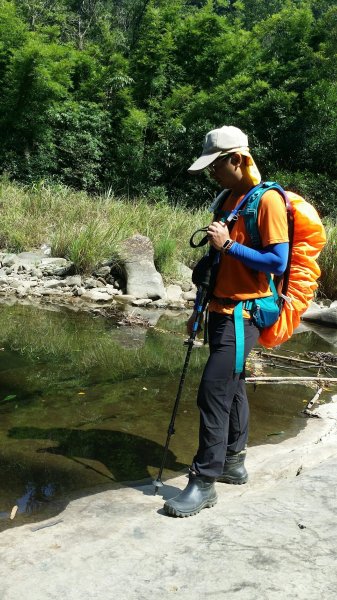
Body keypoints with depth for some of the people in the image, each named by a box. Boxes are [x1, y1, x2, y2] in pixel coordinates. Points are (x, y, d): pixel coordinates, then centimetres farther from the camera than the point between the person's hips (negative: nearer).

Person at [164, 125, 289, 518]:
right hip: (221, 310, 9)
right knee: (232, 387, 16)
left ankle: (204, 482, -1)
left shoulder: (267, 200, -13)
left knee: (213, 392, -11)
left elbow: (278, 263, -19)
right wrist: (201, 308, 18)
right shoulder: (229, 199, 13)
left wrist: (228, 245, -20)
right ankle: (233, 463, 28)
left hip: (243, 316, -9)